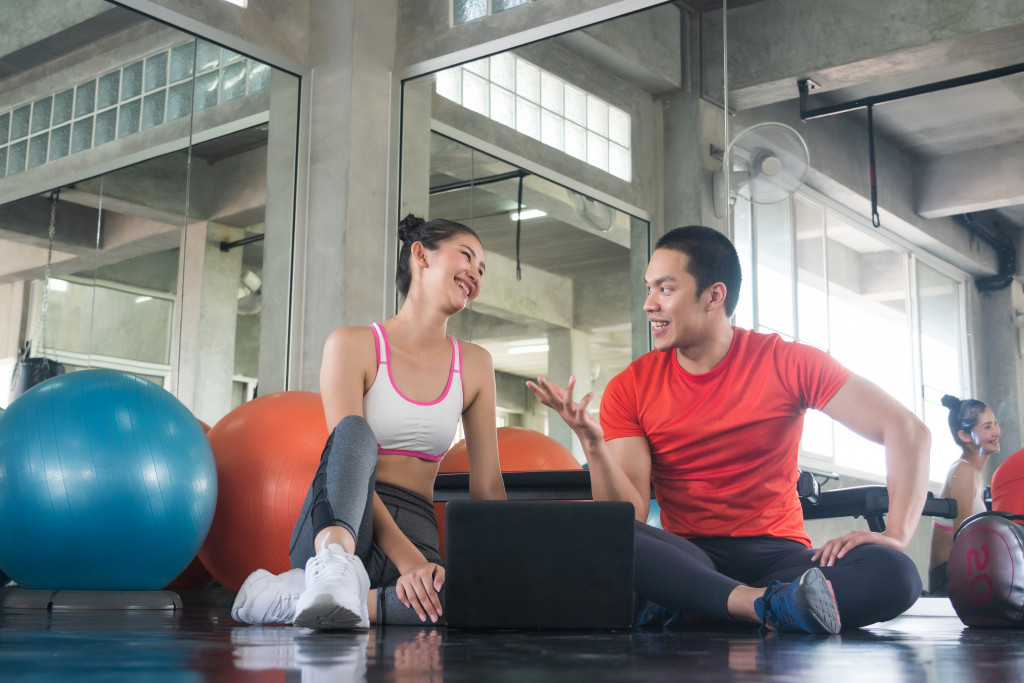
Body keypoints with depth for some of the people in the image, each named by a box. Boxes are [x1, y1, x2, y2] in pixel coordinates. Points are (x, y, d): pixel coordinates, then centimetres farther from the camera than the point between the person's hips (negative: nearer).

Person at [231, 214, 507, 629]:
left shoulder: (474, 366, 14)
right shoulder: (353, 345, -1)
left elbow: (487, 486, 13)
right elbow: (349, 444, -14)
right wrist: (409, 560, -27)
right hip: (332, 521, -3)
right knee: (354, 430, -34)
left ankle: (296, 596, -30)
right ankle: (334, 559, -58)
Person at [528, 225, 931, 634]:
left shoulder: (787, 364, -2)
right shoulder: (629, 388, 2)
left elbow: (907, 430, -5)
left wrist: (896, 535, -18)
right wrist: (592, 442, -23)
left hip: (777, 555, 0)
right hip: (686, 559, 0)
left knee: (896, 576, -30)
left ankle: (682, 606, -26)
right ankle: (771, 605, -29)